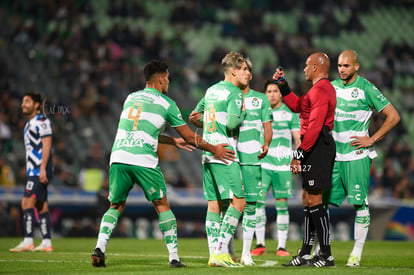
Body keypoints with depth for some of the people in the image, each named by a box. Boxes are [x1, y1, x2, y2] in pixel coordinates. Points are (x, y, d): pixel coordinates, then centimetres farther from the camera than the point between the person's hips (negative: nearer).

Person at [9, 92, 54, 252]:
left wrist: (43, 169, -23)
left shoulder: (41, 121, -9)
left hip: (39, 171, -10)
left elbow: (46, 145, -16)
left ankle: (28, 242, -18)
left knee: (27, 203, -15)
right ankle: (46, 243, 7)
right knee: (41, 206, 7)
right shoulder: (29, 123, 20)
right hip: (33, 171, 10)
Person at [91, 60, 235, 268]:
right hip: (144, 161, -4)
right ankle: (174, 256, 10)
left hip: (118, 157, 4)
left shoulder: (130, 98, 22)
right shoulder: (166, 103, 7)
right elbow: (189, 137, 12)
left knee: (116, 206, 15)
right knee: (162, 205, 11)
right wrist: (214, 149, 25)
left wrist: (173, 141, 43)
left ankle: (99, 248, -5)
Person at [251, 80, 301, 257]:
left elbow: (298, 138, 5)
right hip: (262, 163, 1)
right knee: (258, 201, -8)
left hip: (283, 164, -1)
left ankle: (282, 246, 5)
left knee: (282, 204, 0)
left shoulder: (290, 113, 6)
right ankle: (260, 244, -1)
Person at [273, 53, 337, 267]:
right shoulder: (322, 89, 20)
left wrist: (299, 154, -22)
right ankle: (305, 254, 18)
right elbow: (297, 106, 31)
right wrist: (282, 86, 24)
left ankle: (326, 255, -8)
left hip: (317, 146, -11)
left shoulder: (321, 90, -15)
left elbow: (314, 126, -22)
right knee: (307, 199, 14)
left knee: (314, 201, -10)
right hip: (317, 147, 11)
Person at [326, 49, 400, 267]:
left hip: (356, 155, -5)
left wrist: (372, 140, -8)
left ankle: (357, 253, 3)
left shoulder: (366, 89, -5)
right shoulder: (332, 87, 10)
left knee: (360, 203, -4)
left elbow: (393, 117, -6)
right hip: (333, 155, 5)